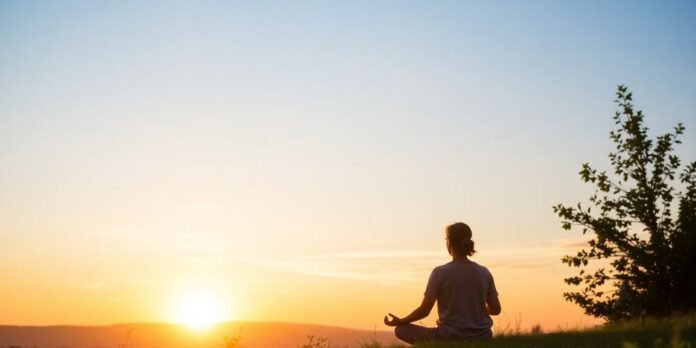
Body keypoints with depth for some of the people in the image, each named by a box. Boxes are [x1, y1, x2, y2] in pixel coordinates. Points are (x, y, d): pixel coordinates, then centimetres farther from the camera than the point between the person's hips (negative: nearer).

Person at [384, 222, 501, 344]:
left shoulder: (440, 272, -10)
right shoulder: (484, 273, 0)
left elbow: (424, 310, -10)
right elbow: (496, 310, 5)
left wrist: (399, 321, 5)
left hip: (450, 338, -5)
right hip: (481, 339, 5)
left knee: (401, 330, 13)